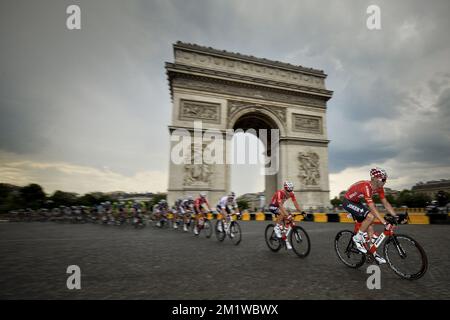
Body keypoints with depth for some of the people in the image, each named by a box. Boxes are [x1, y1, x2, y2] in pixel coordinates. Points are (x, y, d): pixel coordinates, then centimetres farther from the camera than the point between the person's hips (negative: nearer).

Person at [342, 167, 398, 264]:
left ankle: (374, 253, 13)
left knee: (369, 225, 3)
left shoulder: (379, 188, -9)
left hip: (357, 202, 8)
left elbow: (386, 203, -3)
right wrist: (385, 223, -39)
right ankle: (357, 238, -6)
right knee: (370, 217, -25)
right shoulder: (366, 187, -35)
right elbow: (372, 208, -38)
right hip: (348, 202, -8)